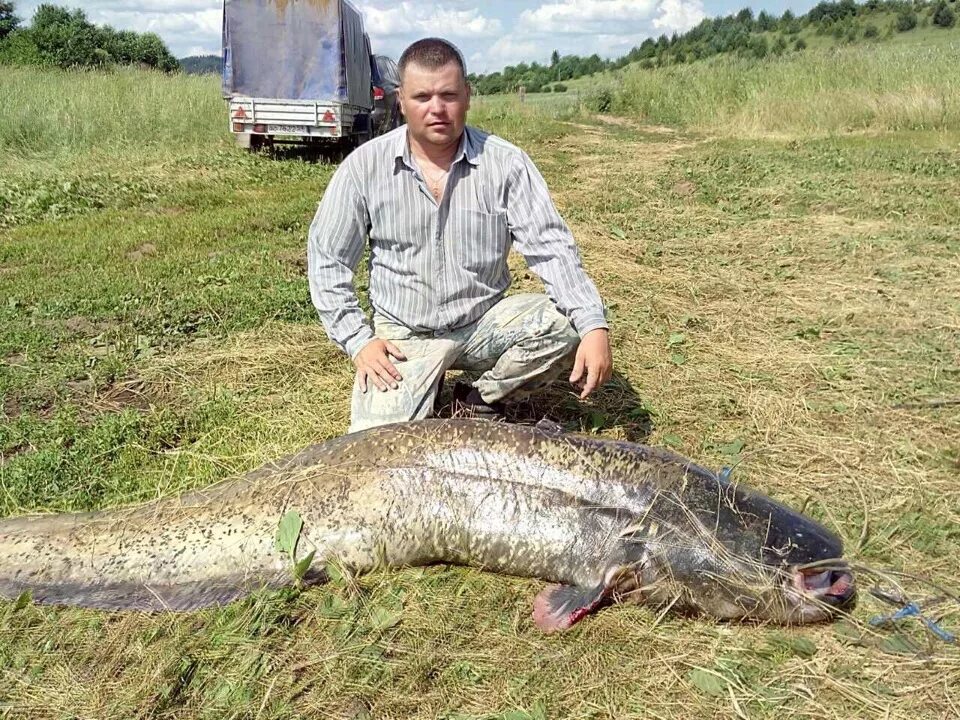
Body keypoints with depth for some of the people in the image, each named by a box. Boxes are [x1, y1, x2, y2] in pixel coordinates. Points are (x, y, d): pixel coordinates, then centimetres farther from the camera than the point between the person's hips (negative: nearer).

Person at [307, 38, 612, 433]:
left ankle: (480, 400, 0)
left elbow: (550, 248, -12)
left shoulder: (506, 163, -8)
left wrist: (594, 327, -27)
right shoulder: (365, 166, -7)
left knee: (564, 321, -25)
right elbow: (326, 258, 0)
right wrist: (357, 341, -9)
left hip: (486, 322, 1)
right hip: (403, 333, -1)